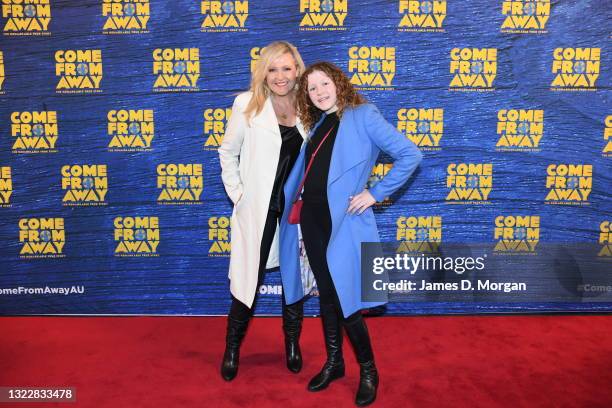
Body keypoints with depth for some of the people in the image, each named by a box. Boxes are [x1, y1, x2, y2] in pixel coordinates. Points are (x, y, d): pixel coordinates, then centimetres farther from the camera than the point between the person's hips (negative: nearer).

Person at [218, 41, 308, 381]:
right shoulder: (248, 104, -3)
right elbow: (228, 153, 4)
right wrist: (237, 192, -3)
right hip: (258, 209, -2)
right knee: (249, 280, 4)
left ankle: (293, 343, 36)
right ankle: (232, 348, 26)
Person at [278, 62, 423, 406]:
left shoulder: (363, 115, -6)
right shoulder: (316, 124, 14)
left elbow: (410, 154, -12)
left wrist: (377, 193, -12)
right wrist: (294, 199, 7)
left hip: (344, 222, -6)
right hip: (311, 218, 6)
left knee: (344, 298, -3)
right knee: (326, 293, 14)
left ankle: (368, 371, 17)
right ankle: (334, 362, 30)